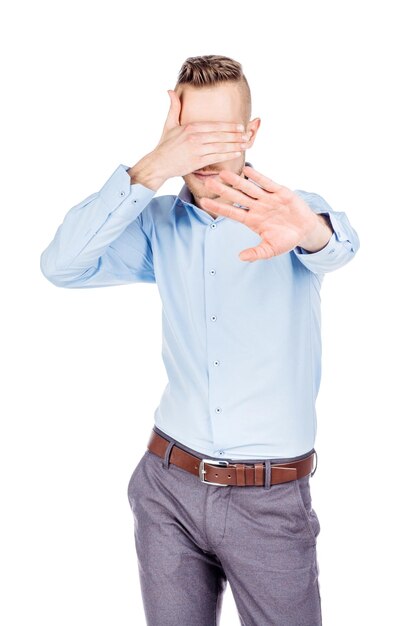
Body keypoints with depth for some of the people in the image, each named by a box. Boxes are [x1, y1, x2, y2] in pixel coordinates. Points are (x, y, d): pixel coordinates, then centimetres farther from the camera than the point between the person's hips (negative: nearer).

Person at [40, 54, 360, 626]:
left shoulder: (294, 212, -6)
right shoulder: (159, 224, 3)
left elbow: (337, 247, -29)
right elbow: (62, 266, -12)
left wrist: (311, 231, -55)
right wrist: (150, 171, -24)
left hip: (271, 499, -2)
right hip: (168, 489, 2)